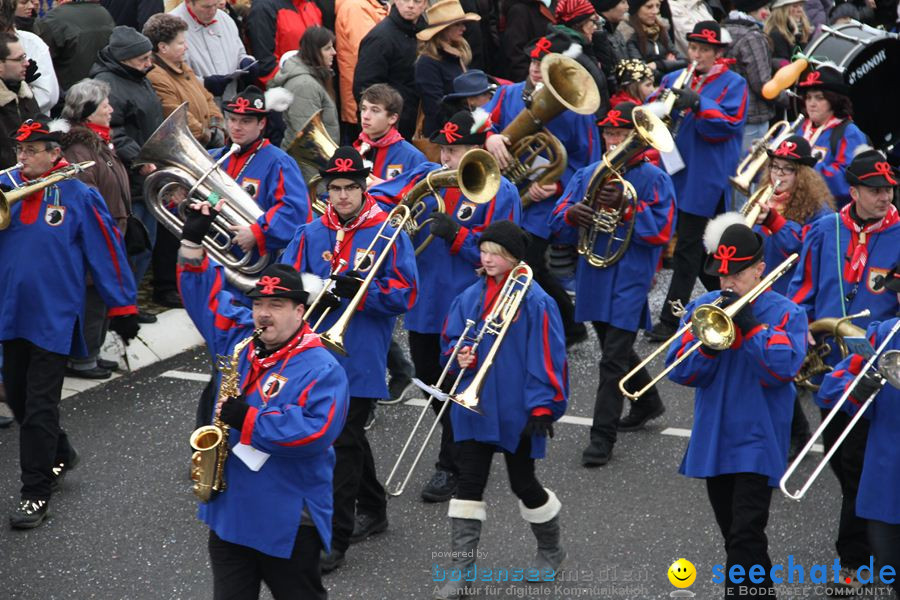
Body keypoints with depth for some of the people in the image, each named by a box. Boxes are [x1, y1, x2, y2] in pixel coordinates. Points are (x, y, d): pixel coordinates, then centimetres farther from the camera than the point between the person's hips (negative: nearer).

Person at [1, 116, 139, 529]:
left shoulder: (78, 196, -8)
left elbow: (106, 250, -5)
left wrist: (122, 307, -4)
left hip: (54, 319, -5)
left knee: (40, 408, -3)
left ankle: (36, 494, 6)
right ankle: (60, 456, 39)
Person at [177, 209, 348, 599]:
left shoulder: (321, 369, -14)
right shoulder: (238, 337, 6)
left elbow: (317, 431, -27)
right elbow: (204, 294, 18)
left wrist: (249, 419, -27)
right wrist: (193, 242, 7)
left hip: (289, 523, -6)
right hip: (228, 513, 6)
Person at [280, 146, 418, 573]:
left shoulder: (388, 235, -3)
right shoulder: (310, 235, 8)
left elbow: (404, 294, -8)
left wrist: (359, 288, -21)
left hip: (362, 357, -5)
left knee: (343, 442, -7)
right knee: (348, 436, 18)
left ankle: (335, 538, -3)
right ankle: (373, 510, 37)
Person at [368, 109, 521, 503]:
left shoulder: (500, 193, -10)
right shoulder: (427, 176, 4)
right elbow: (379, 196, 7)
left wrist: (457, 235, -25)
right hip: (423, 304, 6)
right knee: (429, 383, 18)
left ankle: (451, 467, 17)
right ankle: (464, 451, 38)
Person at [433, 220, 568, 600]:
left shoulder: (535, 301, -12)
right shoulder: (470, 297, 3)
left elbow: (546, 359, -13)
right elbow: (450, 339, 13)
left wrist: (542, 408, -17)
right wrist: (459, 355, -10)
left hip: (517, 411, -4)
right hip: (473, 407, 4)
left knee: (523, 483, 10)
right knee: (469, 485, 3)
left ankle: (550, 550, 35)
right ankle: (460, 569, 7)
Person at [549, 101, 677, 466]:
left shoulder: (654, 180, -4)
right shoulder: (588, 175, 8)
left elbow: (661, 230, -14)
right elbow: (558, 227, 5)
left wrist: (625, 206, -24)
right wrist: (572, 214, -18)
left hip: (629, 281, -6)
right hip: (593, 276, 6)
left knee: (613, 358, -9)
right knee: (616, 350, 21)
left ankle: (602, 436, -5)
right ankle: (648, 403, 43)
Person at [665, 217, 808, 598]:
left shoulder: (786, 313, -5)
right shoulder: (702, 309, 4)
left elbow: (784, 367, -20)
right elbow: (681, 371, -3)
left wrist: (749, 323, -21)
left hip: (757, 442, -5)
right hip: (713, 441, 5)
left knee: (746, 538, -14)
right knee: (734, 538, 17)